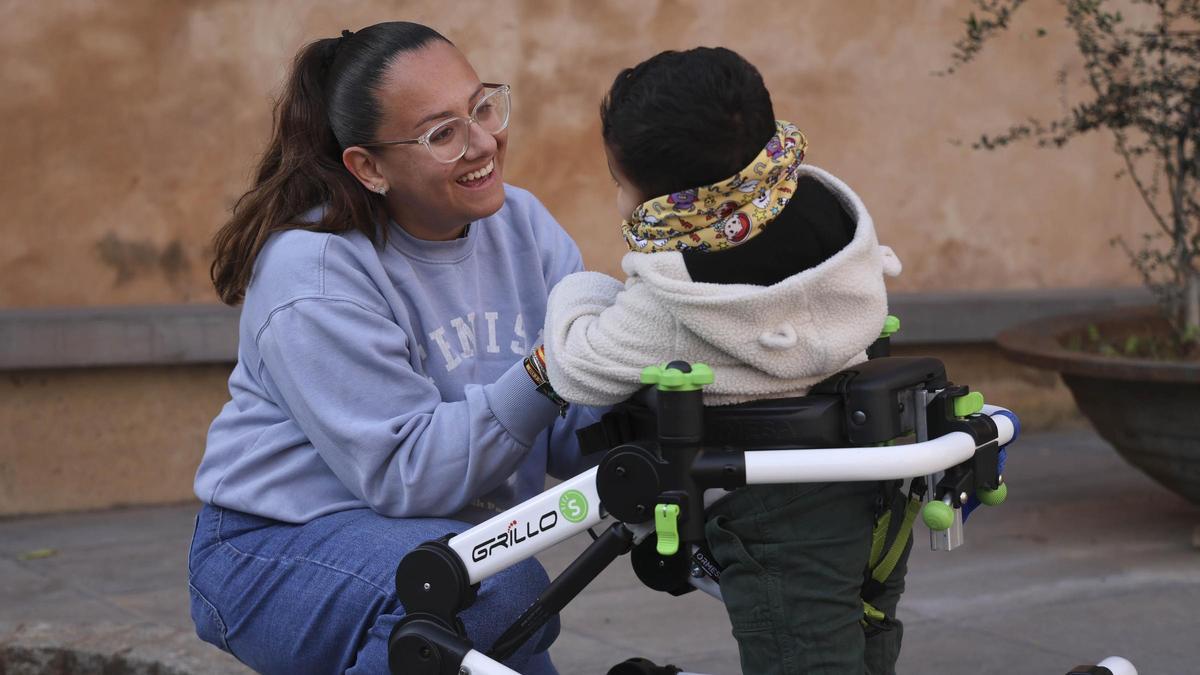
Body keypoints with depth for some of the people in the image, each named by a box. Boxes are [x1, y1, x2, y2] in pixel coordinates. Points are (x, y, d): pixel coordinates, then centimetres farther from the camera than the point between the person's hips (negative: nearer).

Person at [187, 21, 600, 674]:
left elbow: (574, 434, -5)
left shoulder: (521, 223, -2)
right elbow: (405, 474, -26)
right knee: (498, 586, -32)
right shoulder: (312, 275, -20)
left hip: (457, 532, 7)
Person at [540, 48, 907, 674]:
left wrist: (576, 295, 11)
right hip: (873, 495, 8)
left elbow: (582, 371, -10)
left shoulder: (670, 301, -23)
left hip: (780, 517, -8)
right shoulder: (823, 207, -5)